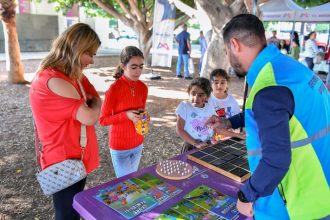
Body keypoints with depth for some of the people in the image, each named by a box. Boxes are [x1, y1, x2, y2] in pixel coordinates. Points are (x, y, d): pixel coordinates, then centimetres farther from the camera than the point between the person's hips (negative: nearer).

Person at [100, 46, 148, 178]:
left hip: (138, 144, 6)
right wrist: (126, 115, -25)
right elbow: (102, 120, -13)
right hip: (119, 146, -5)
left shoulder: (143, 88, -3)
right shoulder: (114, 89, -19)